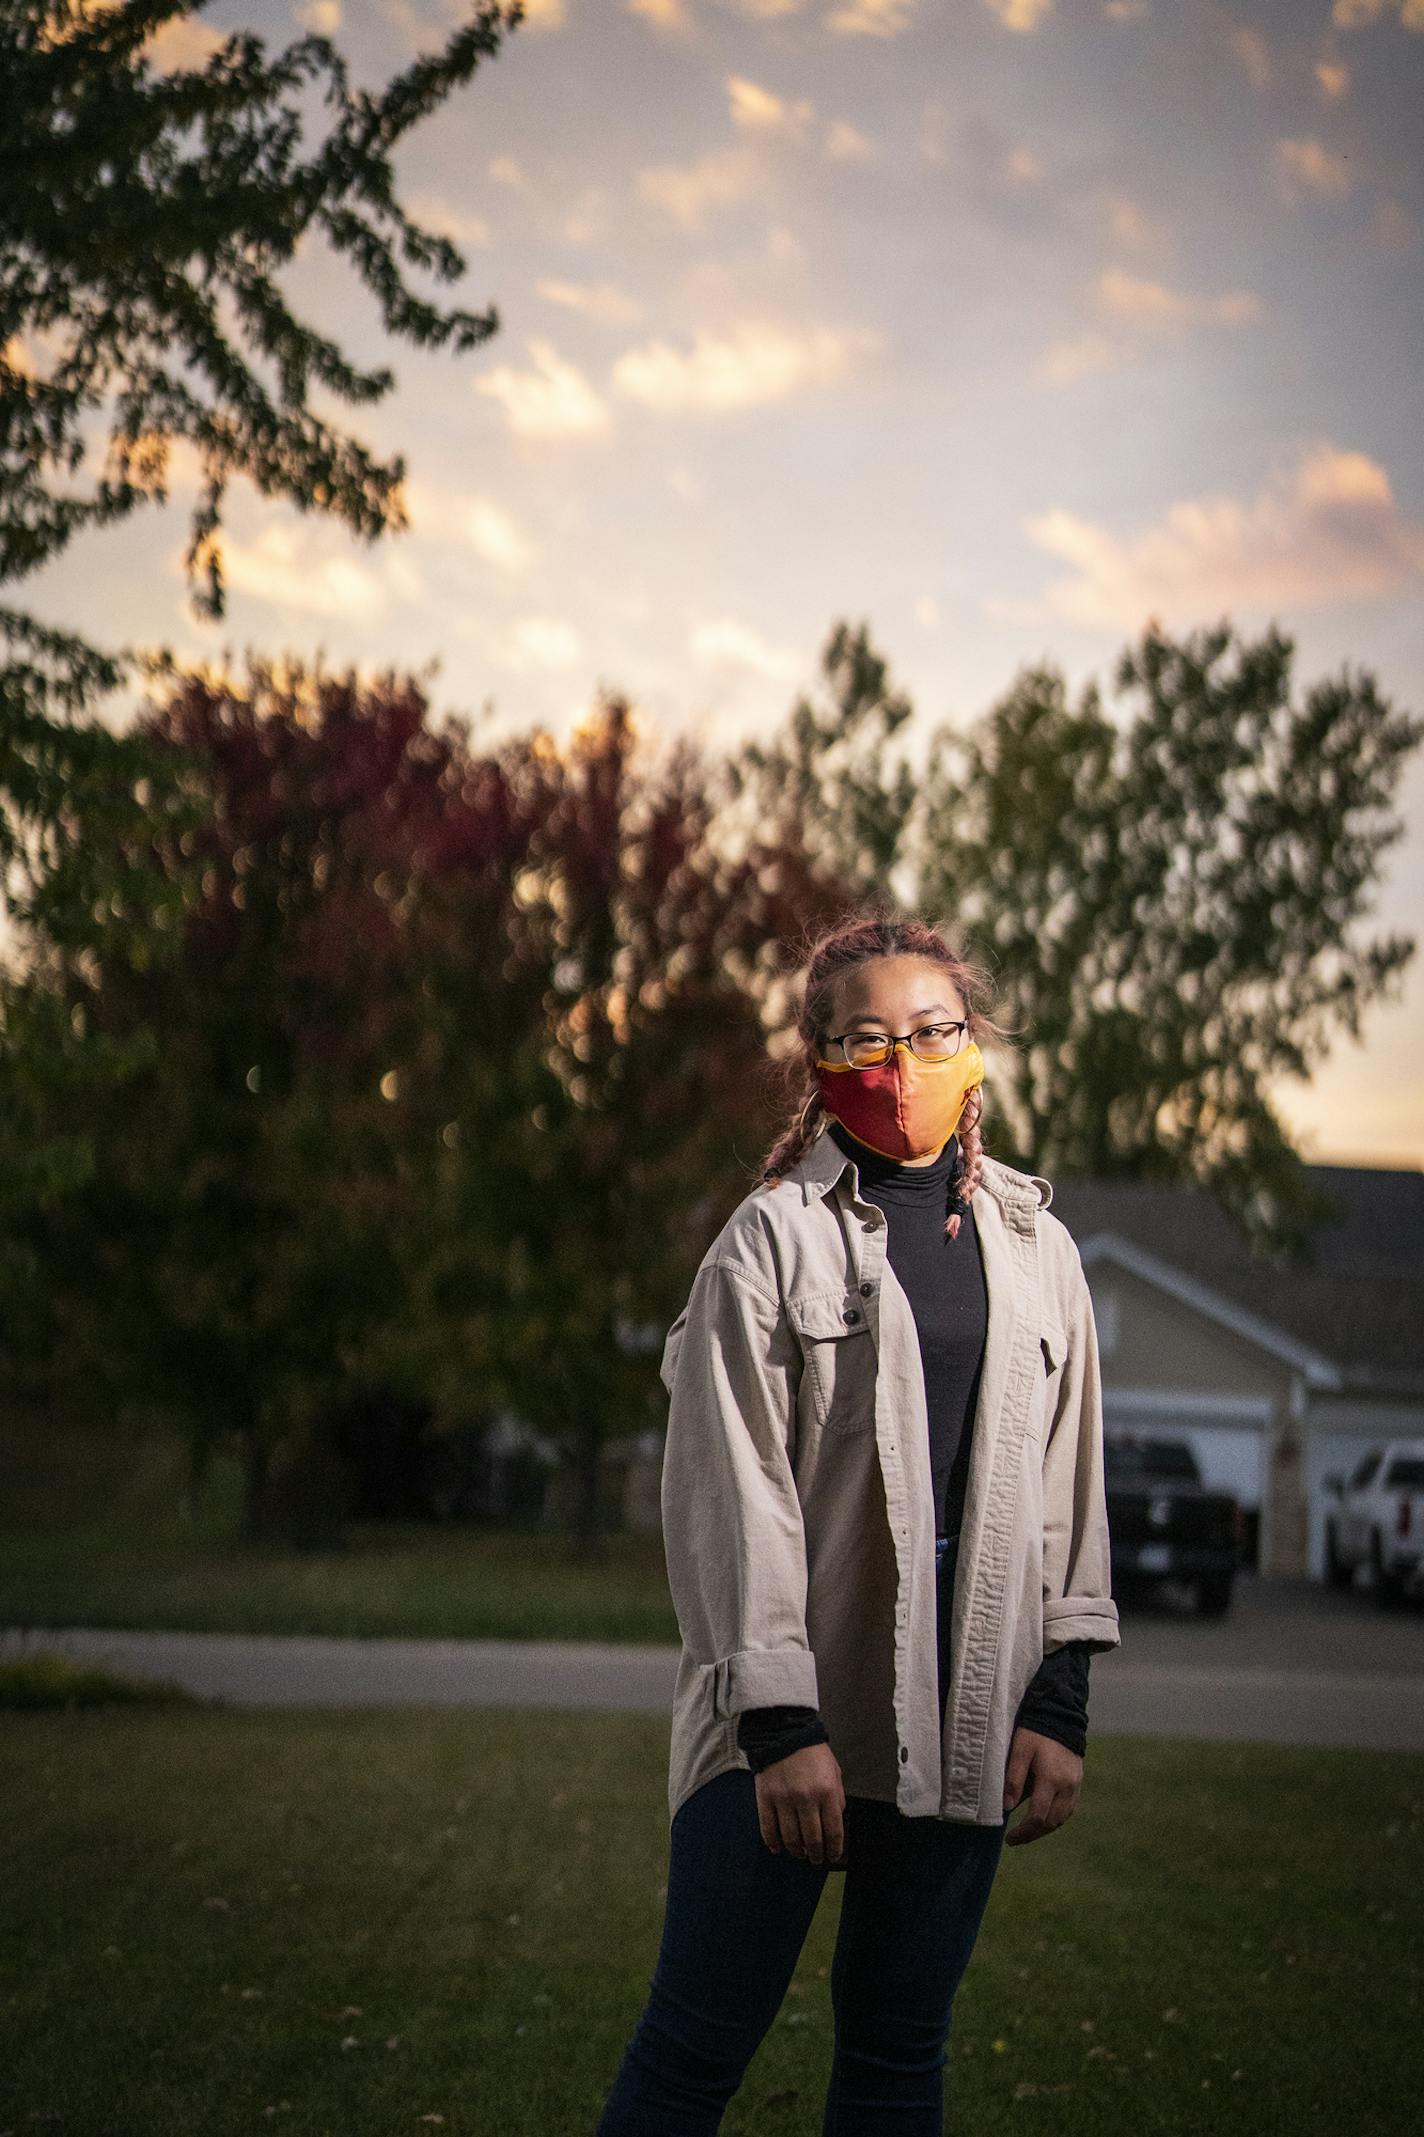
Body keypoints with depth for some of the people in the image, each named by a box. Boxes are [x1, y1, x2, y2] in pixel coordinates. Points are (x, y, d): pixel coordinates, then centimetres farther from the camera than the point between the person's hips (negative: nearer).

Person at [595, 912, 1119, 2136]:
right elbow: (731, 1492, -7)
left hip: (965, 1716, 4)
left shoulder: (1037, 1250, 12)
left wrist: (1060, 1703, 6)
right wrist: (778, 1719, -13)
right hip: (791, 1710, -4)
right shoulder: (773, 1241, -1)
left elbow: (1070, 1487, 13)